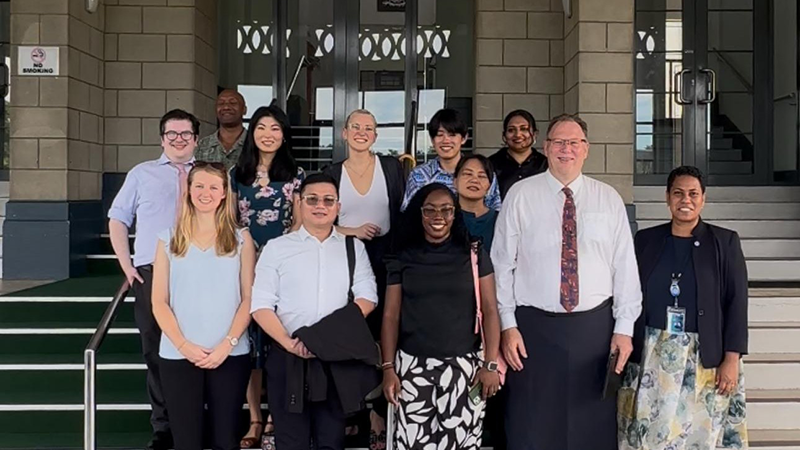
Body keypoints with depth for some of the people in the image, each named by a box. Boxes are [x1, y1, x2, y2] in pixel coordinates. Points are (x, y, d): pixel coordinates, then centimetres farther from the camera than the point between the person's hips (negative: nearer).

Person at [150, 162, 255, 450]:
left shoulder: (241, 239, 5)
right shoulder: (169, 240, 6)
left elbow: (249, 299, 1)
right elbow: (159, 302, 3)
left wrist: (227, 344, -10)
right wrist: (184, 345, -9)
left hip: (230, 355, 0)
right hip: (178, 356, 0)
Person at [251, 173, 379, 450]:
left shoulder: (354, 248, 11)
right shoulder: (277, 247, 6)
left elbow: (367, 297, 3)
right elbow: (261, 304, 0)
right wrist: (288, 342, -15)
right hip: (289, 357, -1)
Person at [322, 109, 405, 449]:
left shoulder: (391, 167, 4)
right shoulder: (332, 173, 5)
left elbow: (402, 214, 3)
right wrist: (351, 231, -10)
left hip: (384, 260, 0)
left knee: (382, 334, -2)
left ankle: (378, 414, 10)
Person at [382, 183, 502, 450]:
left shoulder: (474, 254, 4)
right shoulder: (404, 258, 6)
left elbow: (490, 311, 2)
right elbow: (391, 316, 6)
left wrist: (491, 364, -5)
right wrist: (388, 368, 0)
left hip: (463, 365, -1)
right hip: (413, 365, 1)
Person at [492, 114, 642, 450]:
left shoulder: (609, 199, 6)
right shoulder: (521, 195, 1)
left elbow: (625, 267, 4)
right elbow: (502, 264, 0)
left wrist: (624, 328, -1)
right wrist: (507, 326, -5)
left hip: (595, 327, 2)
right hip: (534, 327, -1)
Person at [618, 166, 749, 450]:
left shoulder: (725, 242, 2)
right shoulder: (645, 240, 6)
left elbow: (736, 303, -1)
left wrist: (732, 360, -8)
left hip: (706, 358, -1)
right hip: (651, 357, 1)